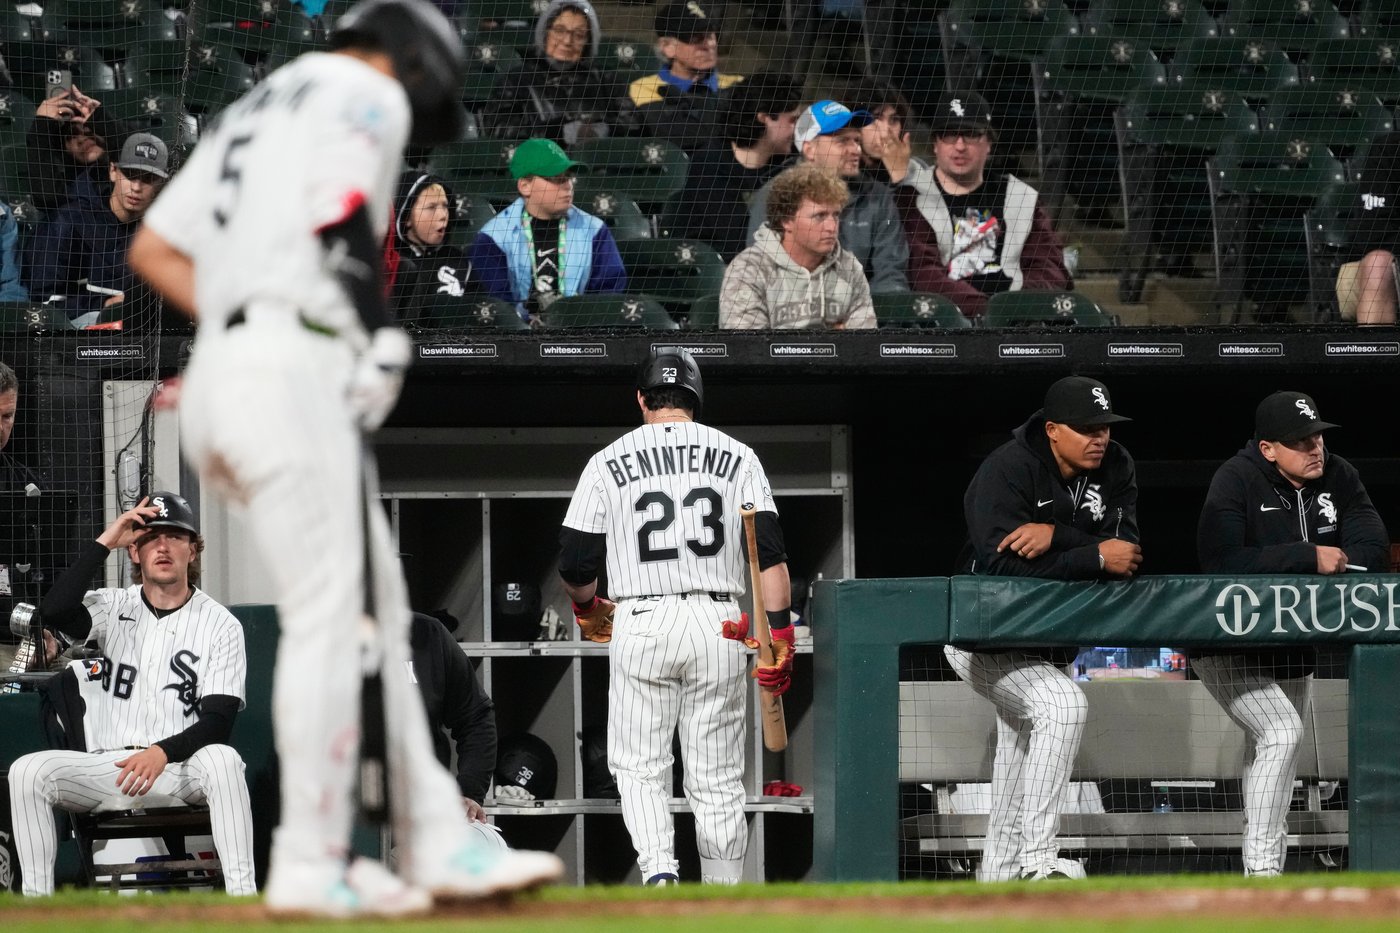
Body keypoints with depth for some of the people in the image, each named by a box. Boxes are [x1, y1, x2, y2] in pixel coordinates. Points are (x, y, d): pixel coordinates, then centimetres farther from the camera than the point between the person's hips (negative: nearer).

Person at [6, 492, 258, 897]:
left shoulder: (220, 624, 2)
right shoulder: (112, 607, 8)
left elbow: (217, 723, -7)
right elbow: (55, 612, -15)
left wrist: (163, 753, -26)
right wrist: (104, 543, -13)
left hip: (181, 765, -2)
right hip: (108, 769, 2)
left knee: (221, 758, -35)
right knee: (28, 770, -23)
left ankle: (243, 902, -37)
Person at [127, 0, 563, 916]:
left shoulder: (252, 113, 28)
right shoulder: (370, 94, 2)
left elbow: (153, 249, 24)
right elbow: (341, 215, -17)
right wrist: (384, 339, -13)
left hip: (221, 368, 9)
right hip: (295, 369, -9)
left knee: (376, 612, 9)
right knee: (331, 616, -8)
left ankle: (440, 846, 7)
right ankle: (312, 865, -8)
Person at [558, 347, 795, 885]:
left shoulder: (608, 462, 4)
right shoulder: (736, 457, 7)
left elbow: (574, 565, 4)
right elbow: (770, 553, -3)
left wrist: (587, 610, 25)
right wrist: (780, 636, -4)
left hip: (641, 626, -1)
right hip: (719, 628, 1)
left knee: (638, 766, 9)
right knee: (718, 779, 8)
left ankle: (659, 869, -16)